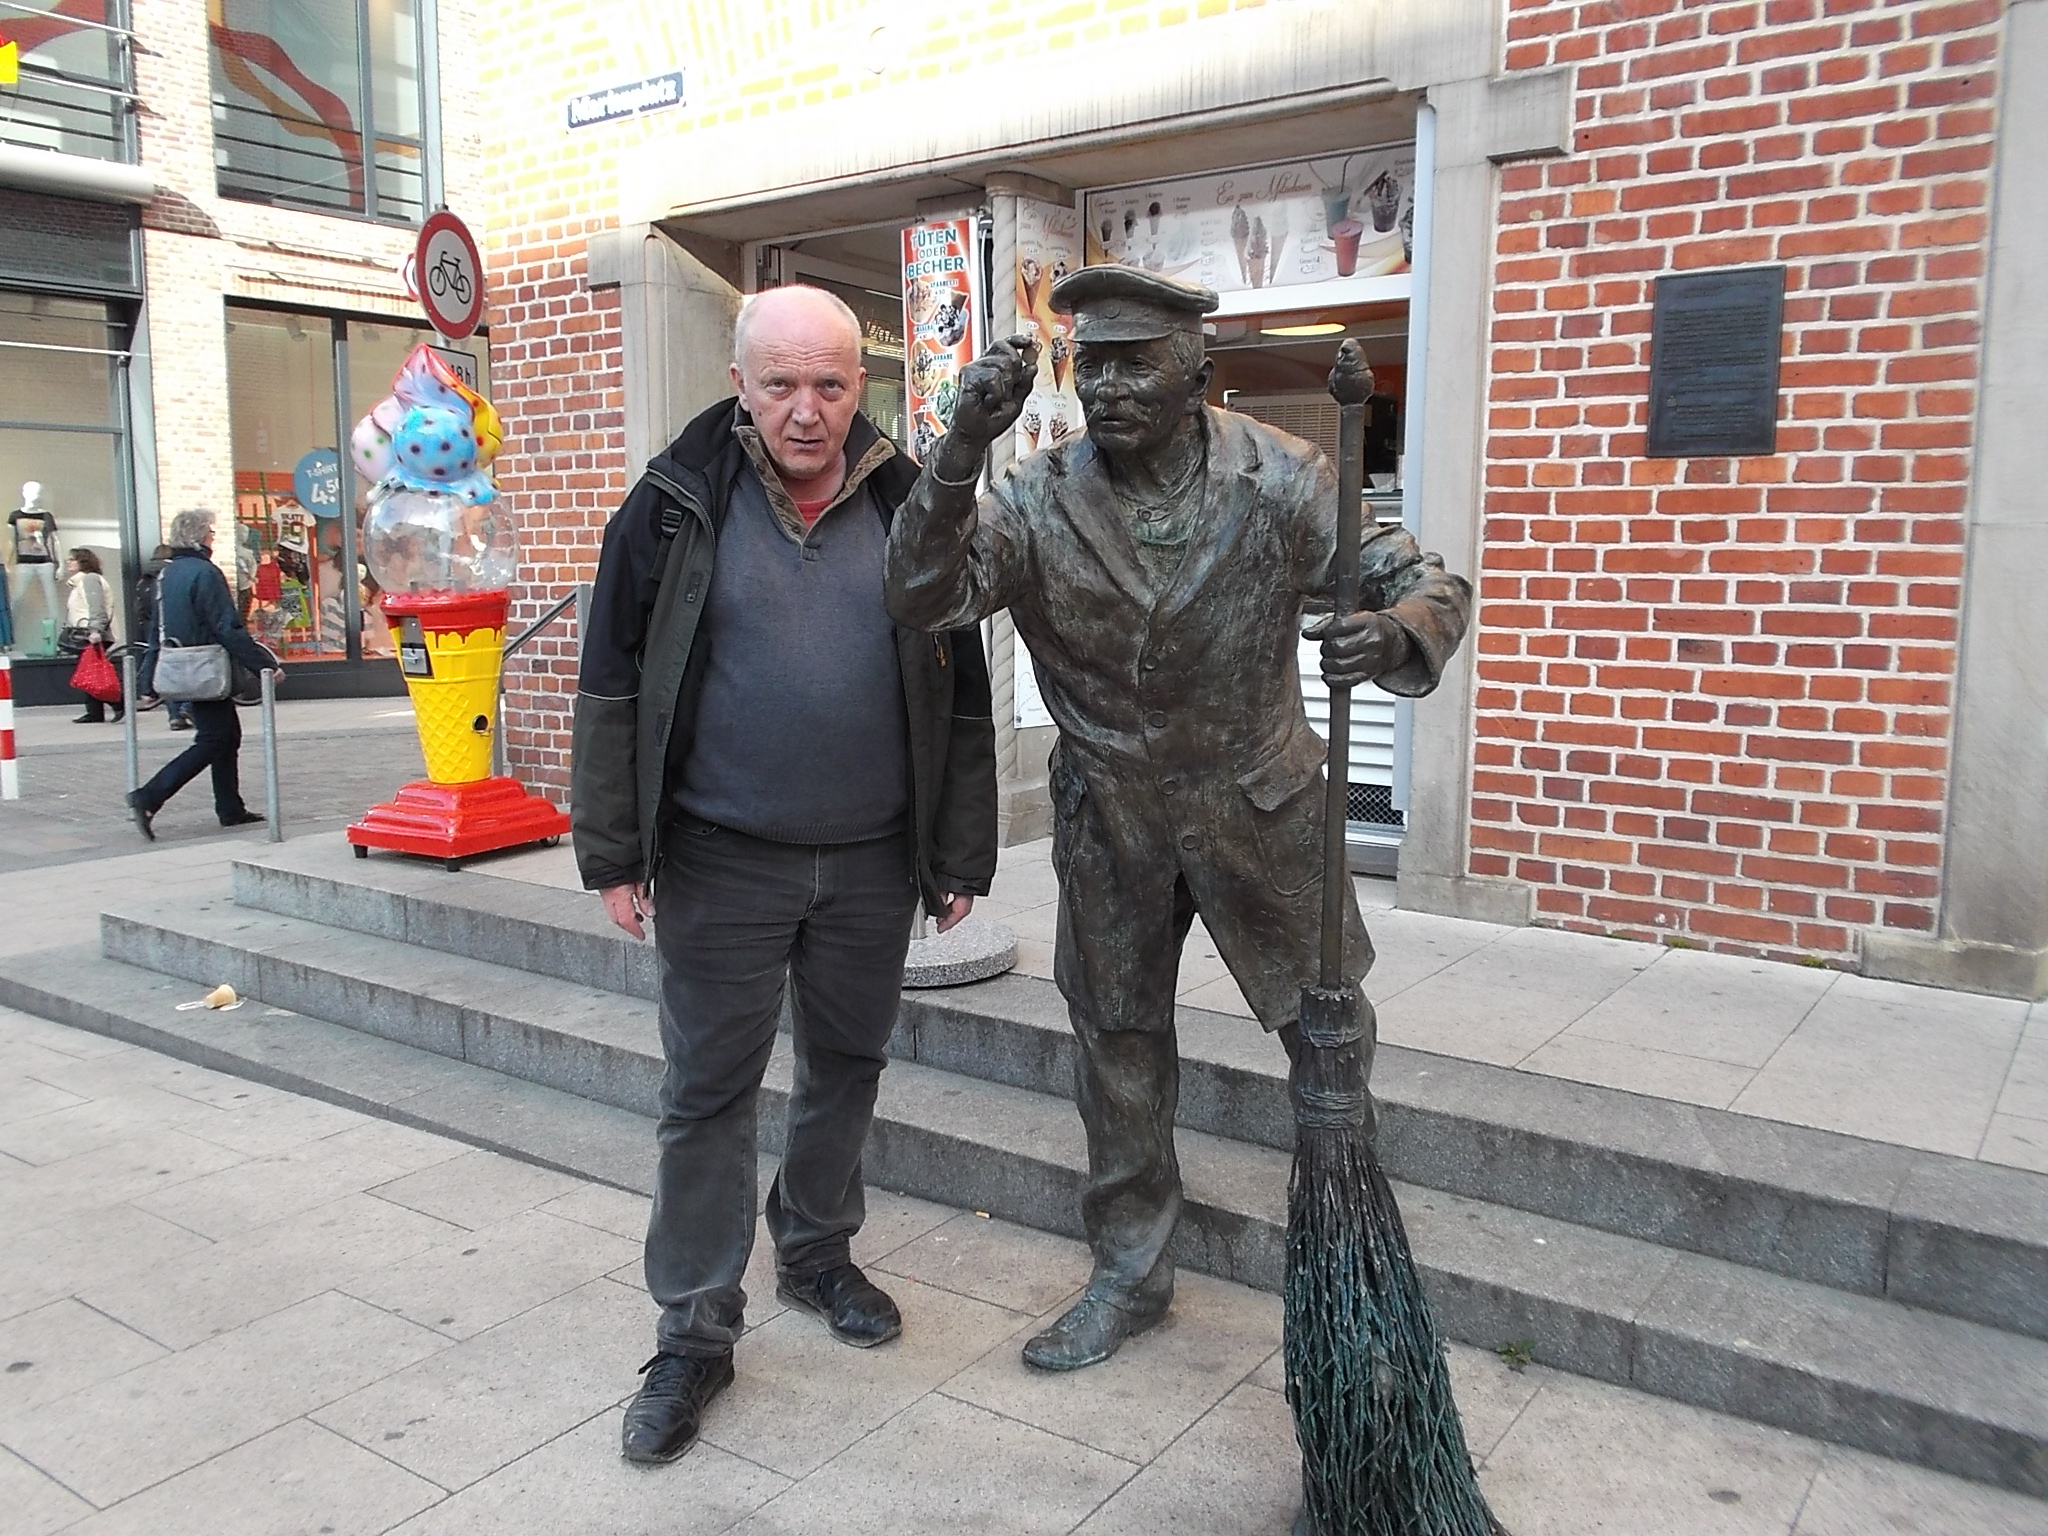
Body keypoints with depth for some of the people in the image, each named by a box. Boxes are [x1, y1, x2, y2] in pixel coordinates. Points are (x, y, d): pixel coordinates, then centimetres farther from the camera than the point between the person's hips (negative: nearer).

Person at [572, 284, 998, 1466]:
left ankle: (818, 1251, 39)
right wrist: (614, 852, -4)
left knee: (848, 1065, 16)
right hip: (723, 862, -2)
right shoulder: (679, 504, -5)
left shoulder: (908, 508, 0)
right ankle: (695, 1333, 19)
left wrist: (962, 854, 4)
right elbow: (614, 679, -1)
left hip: (874, 861, 3)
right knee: (710, 1089, 5)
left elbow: (961, 693, 5)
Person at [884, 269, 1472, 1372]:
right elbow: (923, 598, -22)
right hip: (1109, 823, 2)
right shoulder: (1038, 500, -11)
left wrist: (1395, 632, -36)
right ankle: (1129, 1275, 34)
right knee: (1117, 1046, 14)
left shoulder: (1278, 480, -13)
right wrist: (961, 450, -37)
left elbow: (1423, 581, -10)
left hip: (1258, 804, -1)